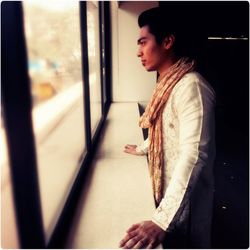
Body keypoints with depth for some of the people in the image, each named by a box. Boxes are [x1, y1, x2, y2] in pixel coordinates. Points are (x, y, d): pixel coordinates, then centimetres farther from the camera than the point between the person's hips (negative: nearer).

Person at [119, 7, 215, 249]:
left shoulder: (190, 86, -25)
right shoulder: (168, 83, 6)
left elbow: (194, 155, -35)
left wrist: (161, 219, -40)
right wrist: (141, 149, 34)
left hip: (184, 198, -8)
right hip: (166, 189, 8)